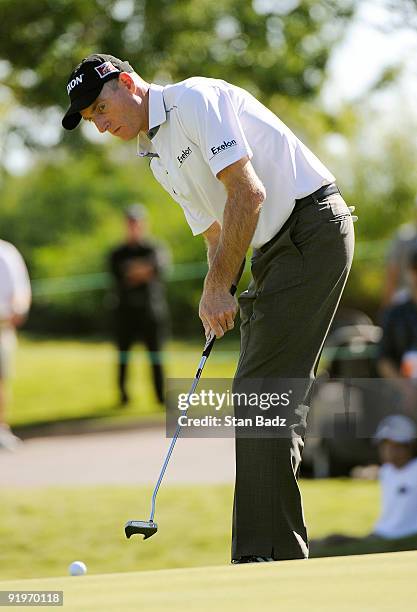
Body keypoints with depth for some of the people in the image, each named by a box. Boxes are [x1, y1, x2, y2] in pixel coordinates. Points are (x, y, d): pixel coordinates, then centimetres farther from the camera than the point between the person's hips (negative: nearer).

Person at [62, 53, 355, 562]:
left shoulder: (195, 100, -11)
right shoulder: (159, 159, 18)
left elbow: (247, 193, -18)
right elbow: (216, 233, 20)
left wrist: (216, 286, -14)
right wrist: (217, 301, 1)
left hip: (312, 228, -10)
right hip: (274, 248, 10)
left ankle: (267, 551, -15)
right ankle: (283, 549, 10)